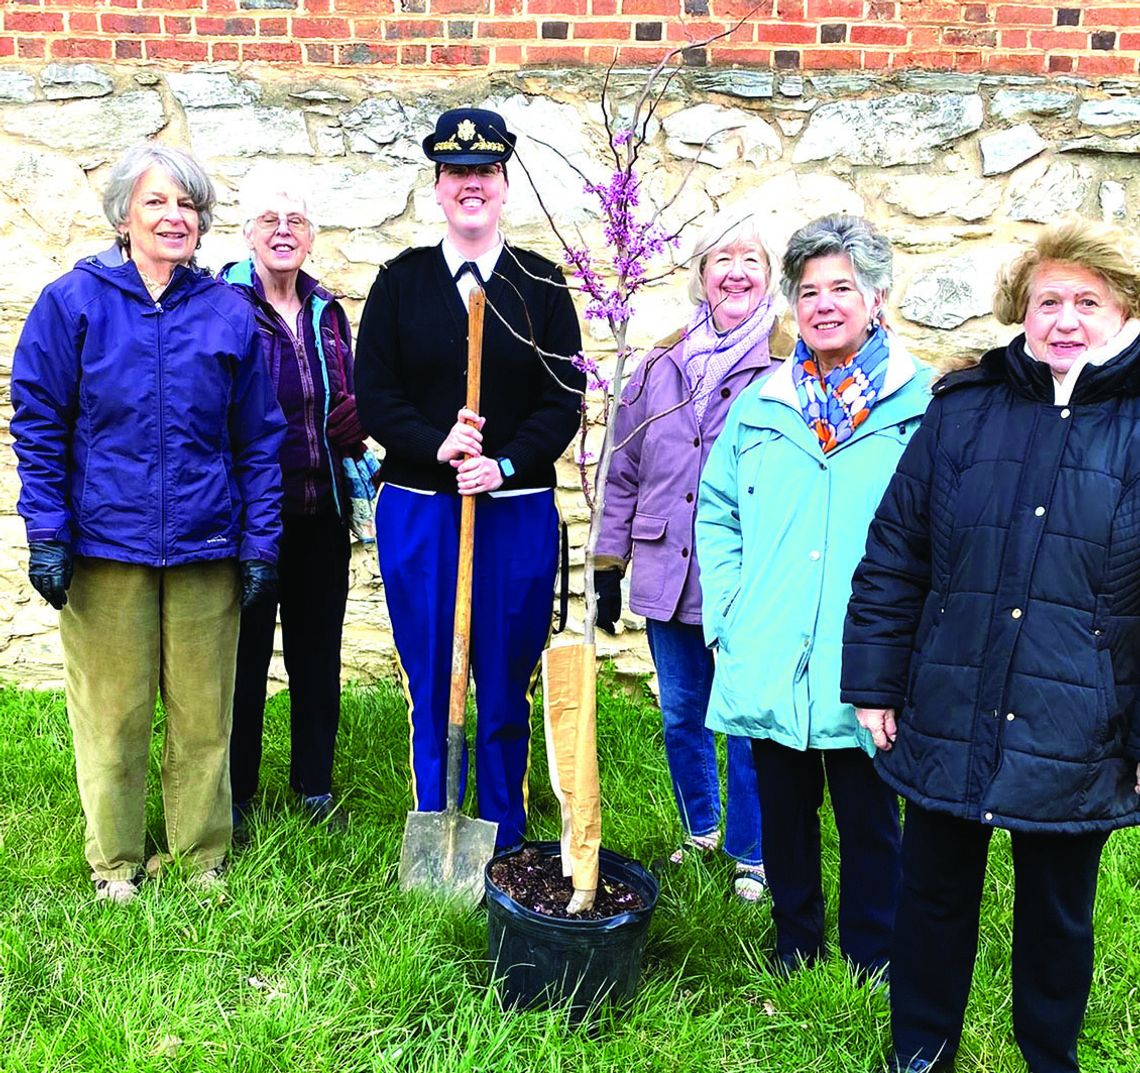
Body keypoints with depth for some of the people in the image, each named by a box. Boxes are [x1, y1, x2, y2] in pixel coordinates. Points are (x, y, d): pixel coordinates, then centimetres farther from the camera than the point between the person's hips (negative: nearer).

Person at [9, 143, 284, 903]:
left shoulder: (228, 313, 5)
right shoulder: (73, 301, 1)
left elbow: (260, 437, 7)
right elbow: (38, 425, 1)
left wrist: (260, 545, 2)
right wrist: (47, 536, -5)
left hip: (206, 549, 2)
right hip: (105, 545, -1)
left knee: (203, 711, 9)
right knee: (112, 711, 7)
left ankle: (205, 855, 25)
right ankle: (115, 863, 25)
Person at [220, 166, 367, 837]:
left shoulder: (327, 312, 11)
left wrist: (356, 422, -2)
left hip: (322, 512, 5)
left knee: (318, 653, 13)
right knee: (245, 655, 6)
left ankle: (316, 786, 28)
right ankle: (236, 796, 22)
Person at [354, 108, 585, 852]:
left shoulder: (542, 283, 6)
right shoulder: (401, 280, 7)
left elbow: (565, 400, 1)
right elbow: (373, 393, 1)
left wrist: (504, 464, -14)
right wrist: (437, 444, -15)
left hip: (518, 509, 0)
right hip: (417, 507, 1)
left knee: (507, 686, 6)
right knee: (430, 685, 7)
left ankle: (505, 844, 21)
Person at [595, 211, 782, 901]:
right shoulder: (658, 371, 7)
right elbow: (623, 476, 11)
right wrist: (608, 570, 9)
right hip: (667, 580, 4)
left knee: (748, 724, 6)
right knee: (681, 716, 16)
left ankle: (752, 855, 27)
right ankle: (702, 830, 39)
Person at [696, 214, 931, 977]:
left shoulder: (920, 404, -3)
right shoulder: (762, 405, 8)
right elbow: (716, 512, 11)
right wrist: (727, 612, 1)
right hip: (770, 661, 3)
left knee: (869, 814, 12)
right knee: (784, 808, 17)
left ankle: (872, 957, 33)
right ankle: (795, 940, 37)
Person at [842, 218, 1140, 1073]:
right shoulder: (963, 410, 1)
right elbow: (893, 559, 2)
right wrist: (875, 685, 0)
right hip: (946, 728, 2)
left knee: (1057, 916, 18)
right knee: (936, 897, 17)